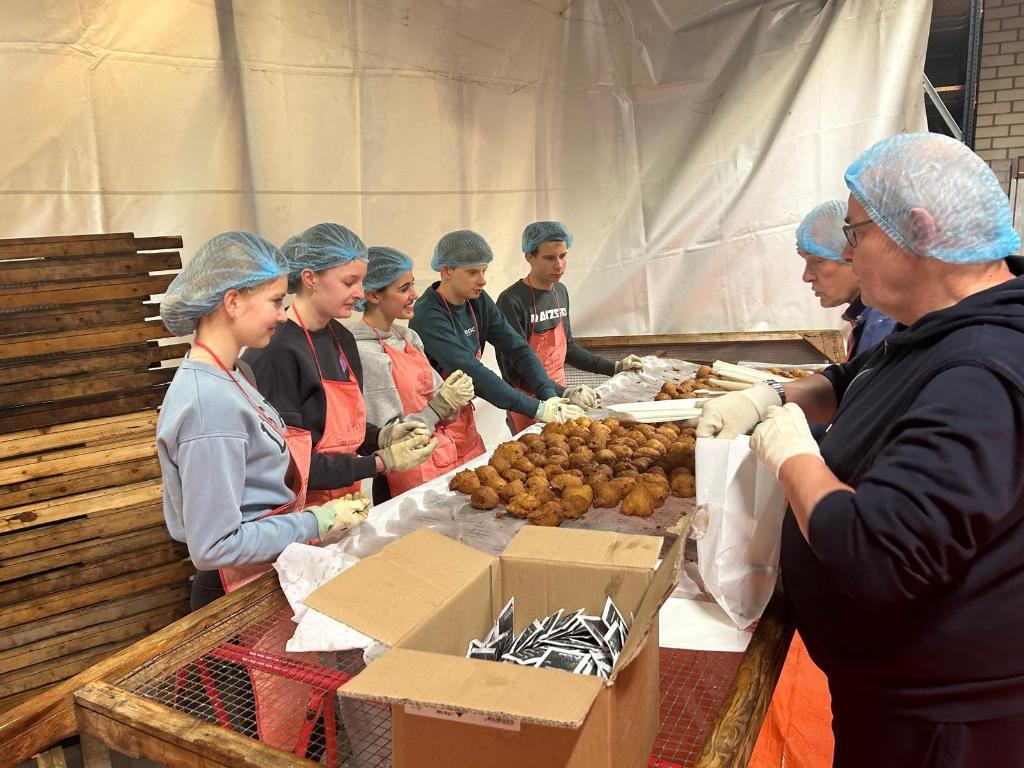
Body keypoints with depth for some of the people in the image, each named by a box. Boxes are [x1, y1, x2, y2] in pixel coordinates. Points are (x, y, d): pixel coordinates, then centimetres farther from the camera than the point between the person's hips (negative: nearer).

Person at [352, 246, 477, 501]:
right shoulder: (366, 353, -18)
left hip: (444, 461, 8)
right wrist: (441, 405, -19)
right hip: (409, 481, -8)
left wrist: (454, 399, -7)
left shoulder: (408, 337, 6)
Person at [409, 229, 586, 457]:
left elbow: (517, 348, -4)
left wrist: (549, 395, -18)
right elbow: (471, 372, -29)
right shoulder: (428, 316, -22)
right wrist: (537, 408, -31)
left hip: (466, 425, 7)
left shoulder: (478, 301, 1)